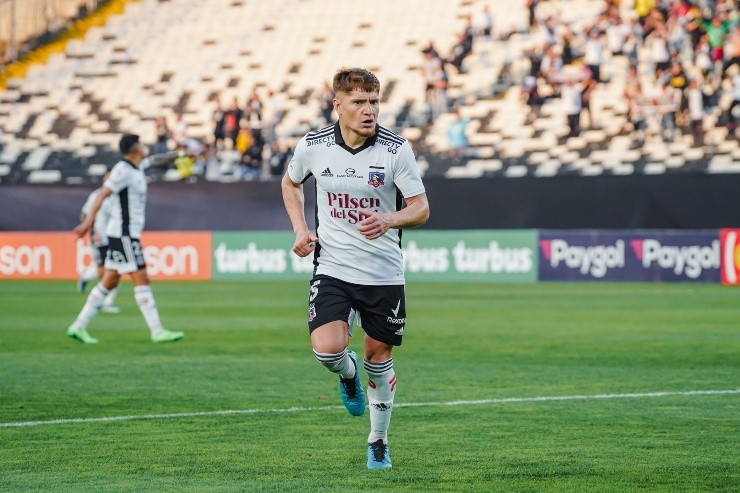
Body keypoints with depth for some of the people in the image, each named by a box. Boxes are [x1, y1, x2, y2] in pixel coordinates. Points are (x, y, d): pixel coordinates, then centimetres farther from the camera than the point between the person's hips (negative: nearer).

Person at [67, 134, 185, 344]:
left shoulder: (136, 167, 12)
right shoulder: (123, 170, -14)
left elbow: (157, 159, 33)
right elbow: (102, 194, -22)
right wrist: (88, 222, -30)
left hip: (127, 234, 10)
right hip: (124, 234, -10)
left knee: (109, 282, 9)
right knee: (141, 279, -8)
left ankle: (79, 326, 10)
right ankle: (157, 331, -8)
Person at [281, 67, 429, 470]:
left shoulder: (396, 149, -11)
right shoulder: (312, 146, -5)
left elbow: (421, 208, -9)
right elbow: (290, 182, 17)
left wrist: (390, 219, -30)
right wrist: (300, 228, 3)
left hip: (384, 274, 0)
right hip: (332, 268, 0)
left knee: (379, 357, 8)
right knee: (327, 349, -21)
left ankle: (378, 441, 31)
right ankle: (348, 375, 17)